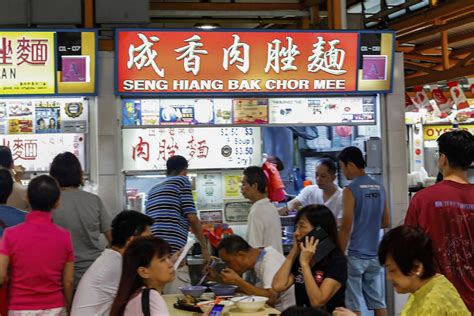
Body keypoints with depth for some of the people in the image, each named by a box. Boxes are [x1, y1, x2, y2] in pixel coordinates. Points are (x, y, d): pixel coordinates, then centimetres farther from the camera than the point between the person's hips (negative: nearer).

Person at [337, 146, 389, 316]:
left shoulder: (350, 190, -13)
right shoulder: (379, 188, 7)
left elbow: (346, 227, -15)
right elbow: (385, 222, 14)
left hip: (354, 255, -6)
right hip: (374, 254, 6)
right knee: (378, 302, 11)